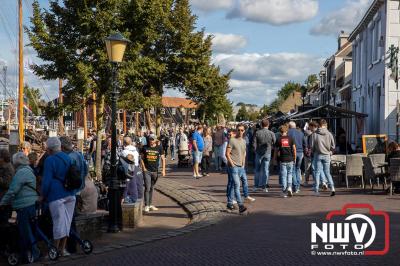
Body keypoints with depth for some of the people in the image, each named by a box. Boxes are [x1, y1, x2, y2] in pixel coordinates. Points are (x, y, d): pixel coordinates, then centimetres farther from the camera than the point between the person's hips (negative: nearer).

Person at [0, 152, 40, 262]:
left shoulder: (21, 172, -14)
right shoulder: (28, 170, 18)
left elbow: (12, 191, -16)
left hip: (25, 207, -10)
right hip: (31, 205, 10)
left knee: (25, 232, -3)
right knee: (27, 231, 15)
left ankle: (34, 254, 1)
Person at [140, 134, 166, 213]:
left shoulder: (159, 148, 3)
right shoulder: (145, 148, 2)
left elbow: (163, 159, 6)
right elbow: (142, 158, 8)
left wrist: (163, 170, -1)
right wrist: (143, 168, -3)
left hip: (155, 171, 2)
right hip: (147, 171, -2)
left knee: (152, 188, 12)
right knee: (147, 188, -9)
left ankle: (150, 204, 23)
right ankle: (146, 206, -6)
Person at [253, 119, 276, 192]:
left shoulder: (257, 133, -6)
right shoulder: (271, 133, -5)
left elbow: (254, 144, -7)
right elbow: (275, 143, -3)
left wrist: (256, 150, 9)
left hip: (259, 153, 0)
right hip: (267, 153, 0)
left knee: (257, 170, 12)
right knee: (265, 170, 7)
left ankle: (256, 185, 14)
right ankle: (264, 186, 6)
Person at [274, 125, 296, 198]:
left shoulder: (278, 140, -2)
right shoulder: (291, 138, 1)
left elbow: (276, 150, 2)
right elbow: (294, 149, 2)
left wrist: (274, 159, 13)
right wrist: (294, 158, 12)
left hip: (282, 160, -1)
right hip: (290, 159, 1)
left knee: (283, 175, 4)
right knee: (289, 174, 16)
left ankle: (284, 192, 3)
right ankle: (289, 187, -4)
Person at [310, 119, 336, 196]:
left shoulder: (315, 134, -7)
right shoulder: (329, 134, -4)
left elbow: (312, 146, -5)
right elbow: (333, 146, -2)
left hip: (318, 155, -1)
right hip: (327, 155, 1)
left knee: (317, 172, 8)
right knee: (327, 172, 10)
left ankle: (316, 189, 8)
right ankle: (332, 188, -3)